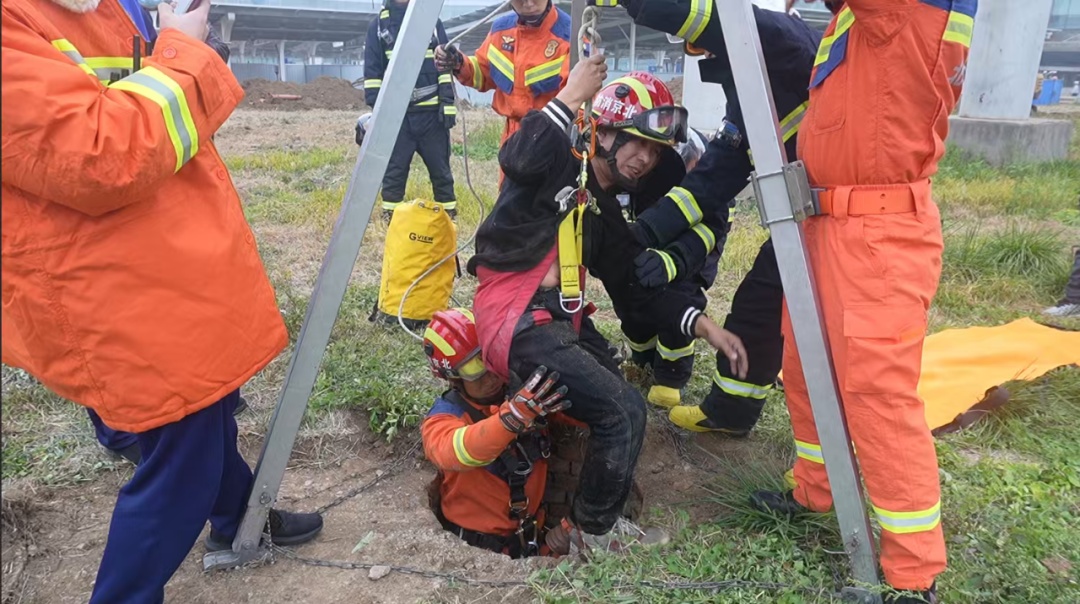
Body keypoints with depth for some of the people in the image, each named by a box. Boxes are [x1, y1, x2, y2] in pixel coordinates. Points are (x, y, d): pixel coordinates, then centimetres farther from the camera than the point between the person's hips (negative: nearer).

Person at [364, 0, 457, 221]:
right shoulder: (378, 25, 6)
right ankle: (390, 217, 12)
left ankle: (449, 214, 16)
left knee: (441, 169, 6)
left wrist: (448, 103, -2)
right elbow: (372, 72, 5)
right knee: (393, 170, 2)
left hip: (431, 111, 1)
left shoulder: (432, 21, 8)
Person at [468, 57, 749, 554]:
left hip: (563, 321, 9)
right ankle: (593, 531, 6)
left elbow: (635, 286, 13)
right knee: (623, 411, -15)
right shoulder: (558, 165, -5)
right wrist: (569, 98, -20)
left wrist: (703, 326, 4)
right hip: (518, 321, -9)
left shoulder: (607, 213, 18)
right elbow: (517, 159, -29)